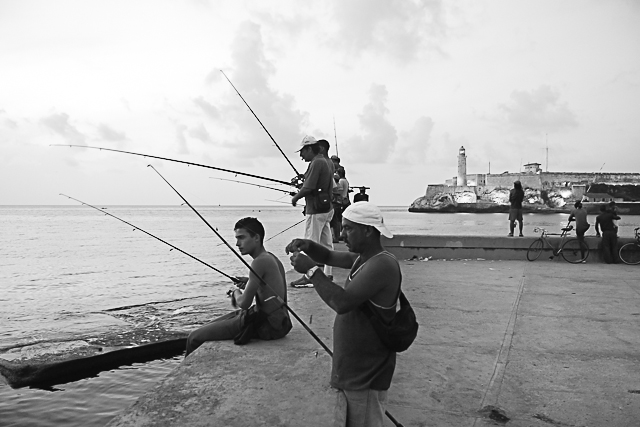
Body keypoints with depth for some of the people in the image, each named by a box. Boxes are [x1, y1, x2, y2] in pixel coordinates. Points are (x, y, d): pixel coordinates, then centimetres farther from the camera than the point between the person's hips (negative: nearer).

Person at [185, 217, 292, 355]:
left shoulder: (260, 262, -18)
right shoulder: (271, 258, 10)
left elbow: (244, 303, -19)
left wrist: (236, 293, 2)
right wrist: (250, 283, 12)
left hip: (267, 325, -10)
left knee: (195, 337, -6)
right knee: (211, 327, 23)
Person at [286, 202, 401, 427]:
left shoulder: (382, 265, -25)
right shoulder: (362, 258, 5)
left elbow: (342, 303, -33)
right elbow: (329, 257, 16)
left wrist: (310, 269, -24)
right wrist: (307, 246, -4)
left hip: (367, 373, -9)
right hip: (353, 367, 9)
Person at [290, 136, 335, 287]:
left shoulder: (316, 163, -16)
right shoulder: (327, 161, 13)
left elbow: (308, 188, -20)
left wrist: (295, 198, -5)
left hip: (316, 210, -10)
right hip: (327, 207, 10)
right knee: (326, 243, 12)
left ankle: (308, 277, -1)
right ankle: (327, 274, 18)